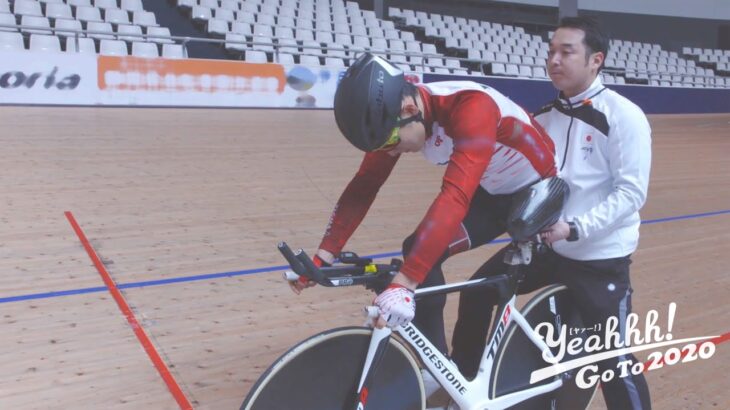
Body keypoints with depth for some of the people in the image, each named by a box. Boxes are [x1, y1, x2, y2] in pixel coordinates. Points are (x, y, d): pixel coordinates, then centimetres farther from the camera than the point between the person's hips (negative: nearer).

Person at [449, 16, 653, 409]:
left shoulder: (623, 116, -13)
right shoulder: (545, 115, 6)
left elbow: (631, 192, -18)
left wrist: (573, 228, -27)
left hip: (600, 256, -6)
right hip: (545, 242, 6)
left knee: (613, 359, -5)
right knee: (477, 291, 4)